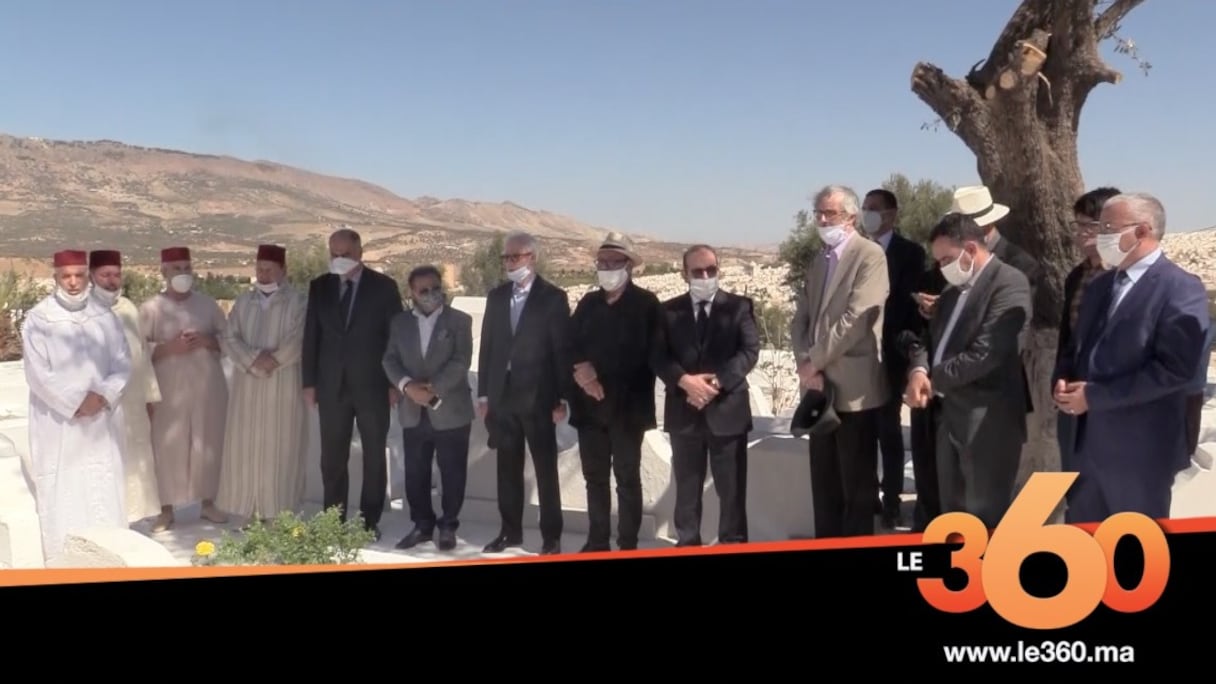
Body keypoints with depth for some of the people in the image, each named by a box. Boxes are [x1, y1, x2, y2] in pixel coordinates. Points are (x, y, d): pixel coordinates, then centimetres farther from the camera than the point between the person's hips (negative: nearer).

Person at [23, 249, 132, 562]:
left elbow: (123, 364, 4)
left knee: (104, 491, 5)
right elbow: (38, 374, -9)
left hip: (101, 421, 3)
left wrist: (102, 396, -11)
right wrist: (76, 402, -14)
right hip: (57, 423, -3)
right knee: (61, 493, 0)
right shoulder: (38, 319, -5)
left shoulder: (105, 316, 5)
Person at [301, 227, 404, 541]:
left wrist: (395, 383, -6)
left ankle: (370, 521, 16)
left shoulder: (384, 286, -3)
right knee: (332, 457, 6)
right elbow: (311, 336, 7)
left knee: (375, 455, 6)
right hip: (331, 385, 2)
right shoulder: (319, 287, 6)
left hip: (373, 384, -2)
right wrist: (308, 381, 2)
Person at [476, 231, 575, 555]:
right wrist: (483, 394, 8)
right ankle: (510, 530, 22)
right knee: (508, 469, 11)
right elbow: (487, 347, 11)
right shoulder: (496, 296, 10)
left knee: (546, 470, 4)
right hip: (502, 396, 5)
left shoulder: (553, 297, -4)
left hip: (538, 398, -4)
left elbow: (563, 351, -6)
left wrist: (562, 398, -10)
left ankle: (551, 536, 12)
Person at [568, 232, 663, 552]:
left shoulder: (646, 303, -2)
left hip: (627, 405, -5)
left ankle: (628, 546, 8)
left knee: (627, 477, 1)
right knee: (595, 476, 10)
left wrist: (603, 381, -12)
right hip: (590, 404, 5)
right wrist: (581, 369, -11)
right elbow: (570, 345, 10)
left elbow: (648, 355, -9)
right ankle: (597, 541, 19)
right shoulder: (588, 303, 13)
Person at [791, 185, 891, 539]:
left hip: (854, 386, -7)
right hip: (821, 386, 7)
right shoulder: (816, 260, 16)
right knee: (824, 481, 13)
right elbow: (800, 318, 11)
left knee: (856, 481, 2)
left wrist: (815, 361, -12)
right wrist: (806, 364, -6)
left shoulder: (870, 255, -8)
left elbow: (856, 319, -18)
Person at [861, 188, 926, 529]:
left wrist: (904, 345, -15)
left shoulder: (910, 252, -2)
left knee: (888, 427, 2)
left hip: (889, 353, -4)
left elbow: (910, 301, -8)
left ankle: (891, 501, 8)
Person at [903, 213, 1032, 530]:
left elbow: (985, 353, -21)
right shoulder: (953, 290, 17)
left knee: (986, 520, -1)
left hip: (987, 420, -9)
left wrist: (933, 379, -11)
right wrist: (919, 370, -8)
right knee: (954, 515, 16)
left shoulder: (1008, 282, -12)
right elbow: (931, 338, 15)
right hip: (949, 415, 9)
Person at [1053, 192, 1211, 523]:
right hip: (1088, 442, 7)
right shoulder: (1100, 285, 14)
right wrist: (1063, 380, -3)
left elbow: (1173, 368, -21)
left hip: (1140, 450, -7)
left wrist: (1095, 396, -20)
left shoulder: (1180, 289, -12)